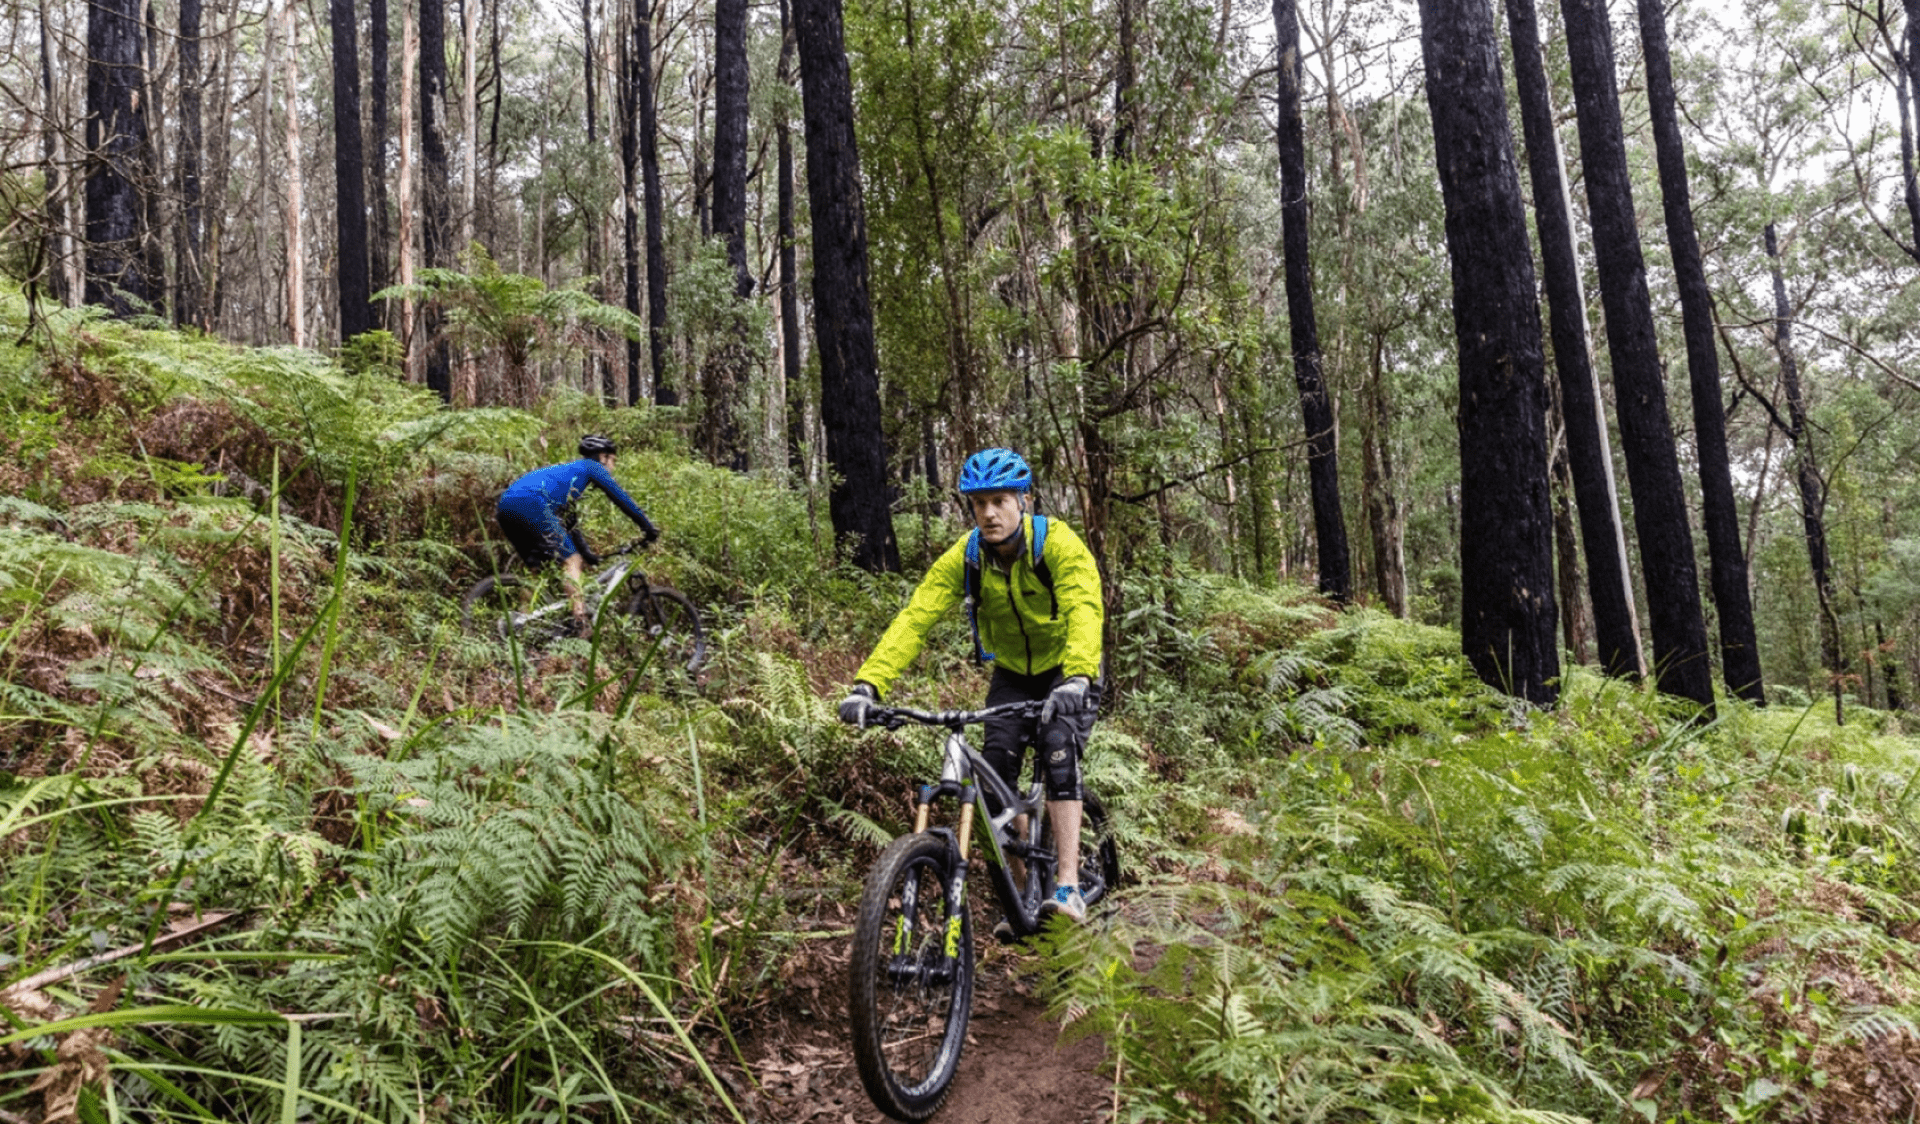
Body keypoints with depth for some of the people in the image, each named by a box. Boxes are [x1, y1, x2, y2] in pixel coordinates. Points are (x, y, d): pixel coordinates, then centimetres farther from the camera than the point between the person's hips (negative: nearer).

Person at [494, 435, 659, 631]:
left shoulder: (567, 471, 37)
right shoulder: (591, 467, 15)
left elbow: (569, 523, 38)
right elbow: (621, 498, 9)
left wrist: (587, 554, 37)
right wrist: (649, 528, 13)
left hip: (505, 506, 9)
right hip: (529, 504, -9)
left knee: (537, 567, 20)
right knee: (571, 560, -9)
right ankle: (581, 627, -19)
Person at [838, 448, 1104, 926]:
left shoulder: (1058, 544, -27)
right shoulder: (965, 556, -17)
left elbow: (1085, 612, -41)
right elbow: (915, 618, -26)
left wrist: (1075, 680, -59)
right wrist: (867, 684, -39)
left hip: (1067, 672, -3)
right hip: (1012, 674, 4)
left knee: (1058, 752, -26)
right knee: (996, 774, -11)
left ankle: (1069, 888, -24)